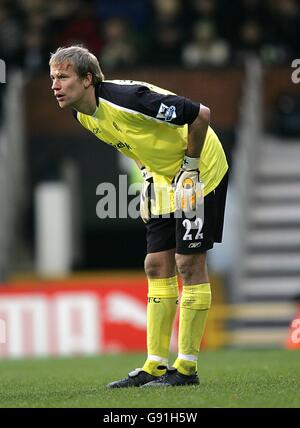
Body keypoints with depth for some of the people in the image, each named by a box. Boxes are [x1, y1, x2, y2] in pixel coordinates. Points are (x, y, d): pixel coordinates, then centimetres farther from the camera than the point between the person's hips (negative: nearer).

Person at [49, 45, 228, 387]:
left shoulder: (127, 99, -30)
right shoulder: (84, 115, -2)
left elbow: (201, 115, -26)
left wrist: (190, 167, -19)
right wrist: (149, 172, 8)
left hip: (200, 172, -9)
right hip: (163, 179, 9)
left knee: (189, 263, -8)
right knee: (157, 266, 5)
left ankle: (187, 368, -3)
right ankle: (155, 365, 7)